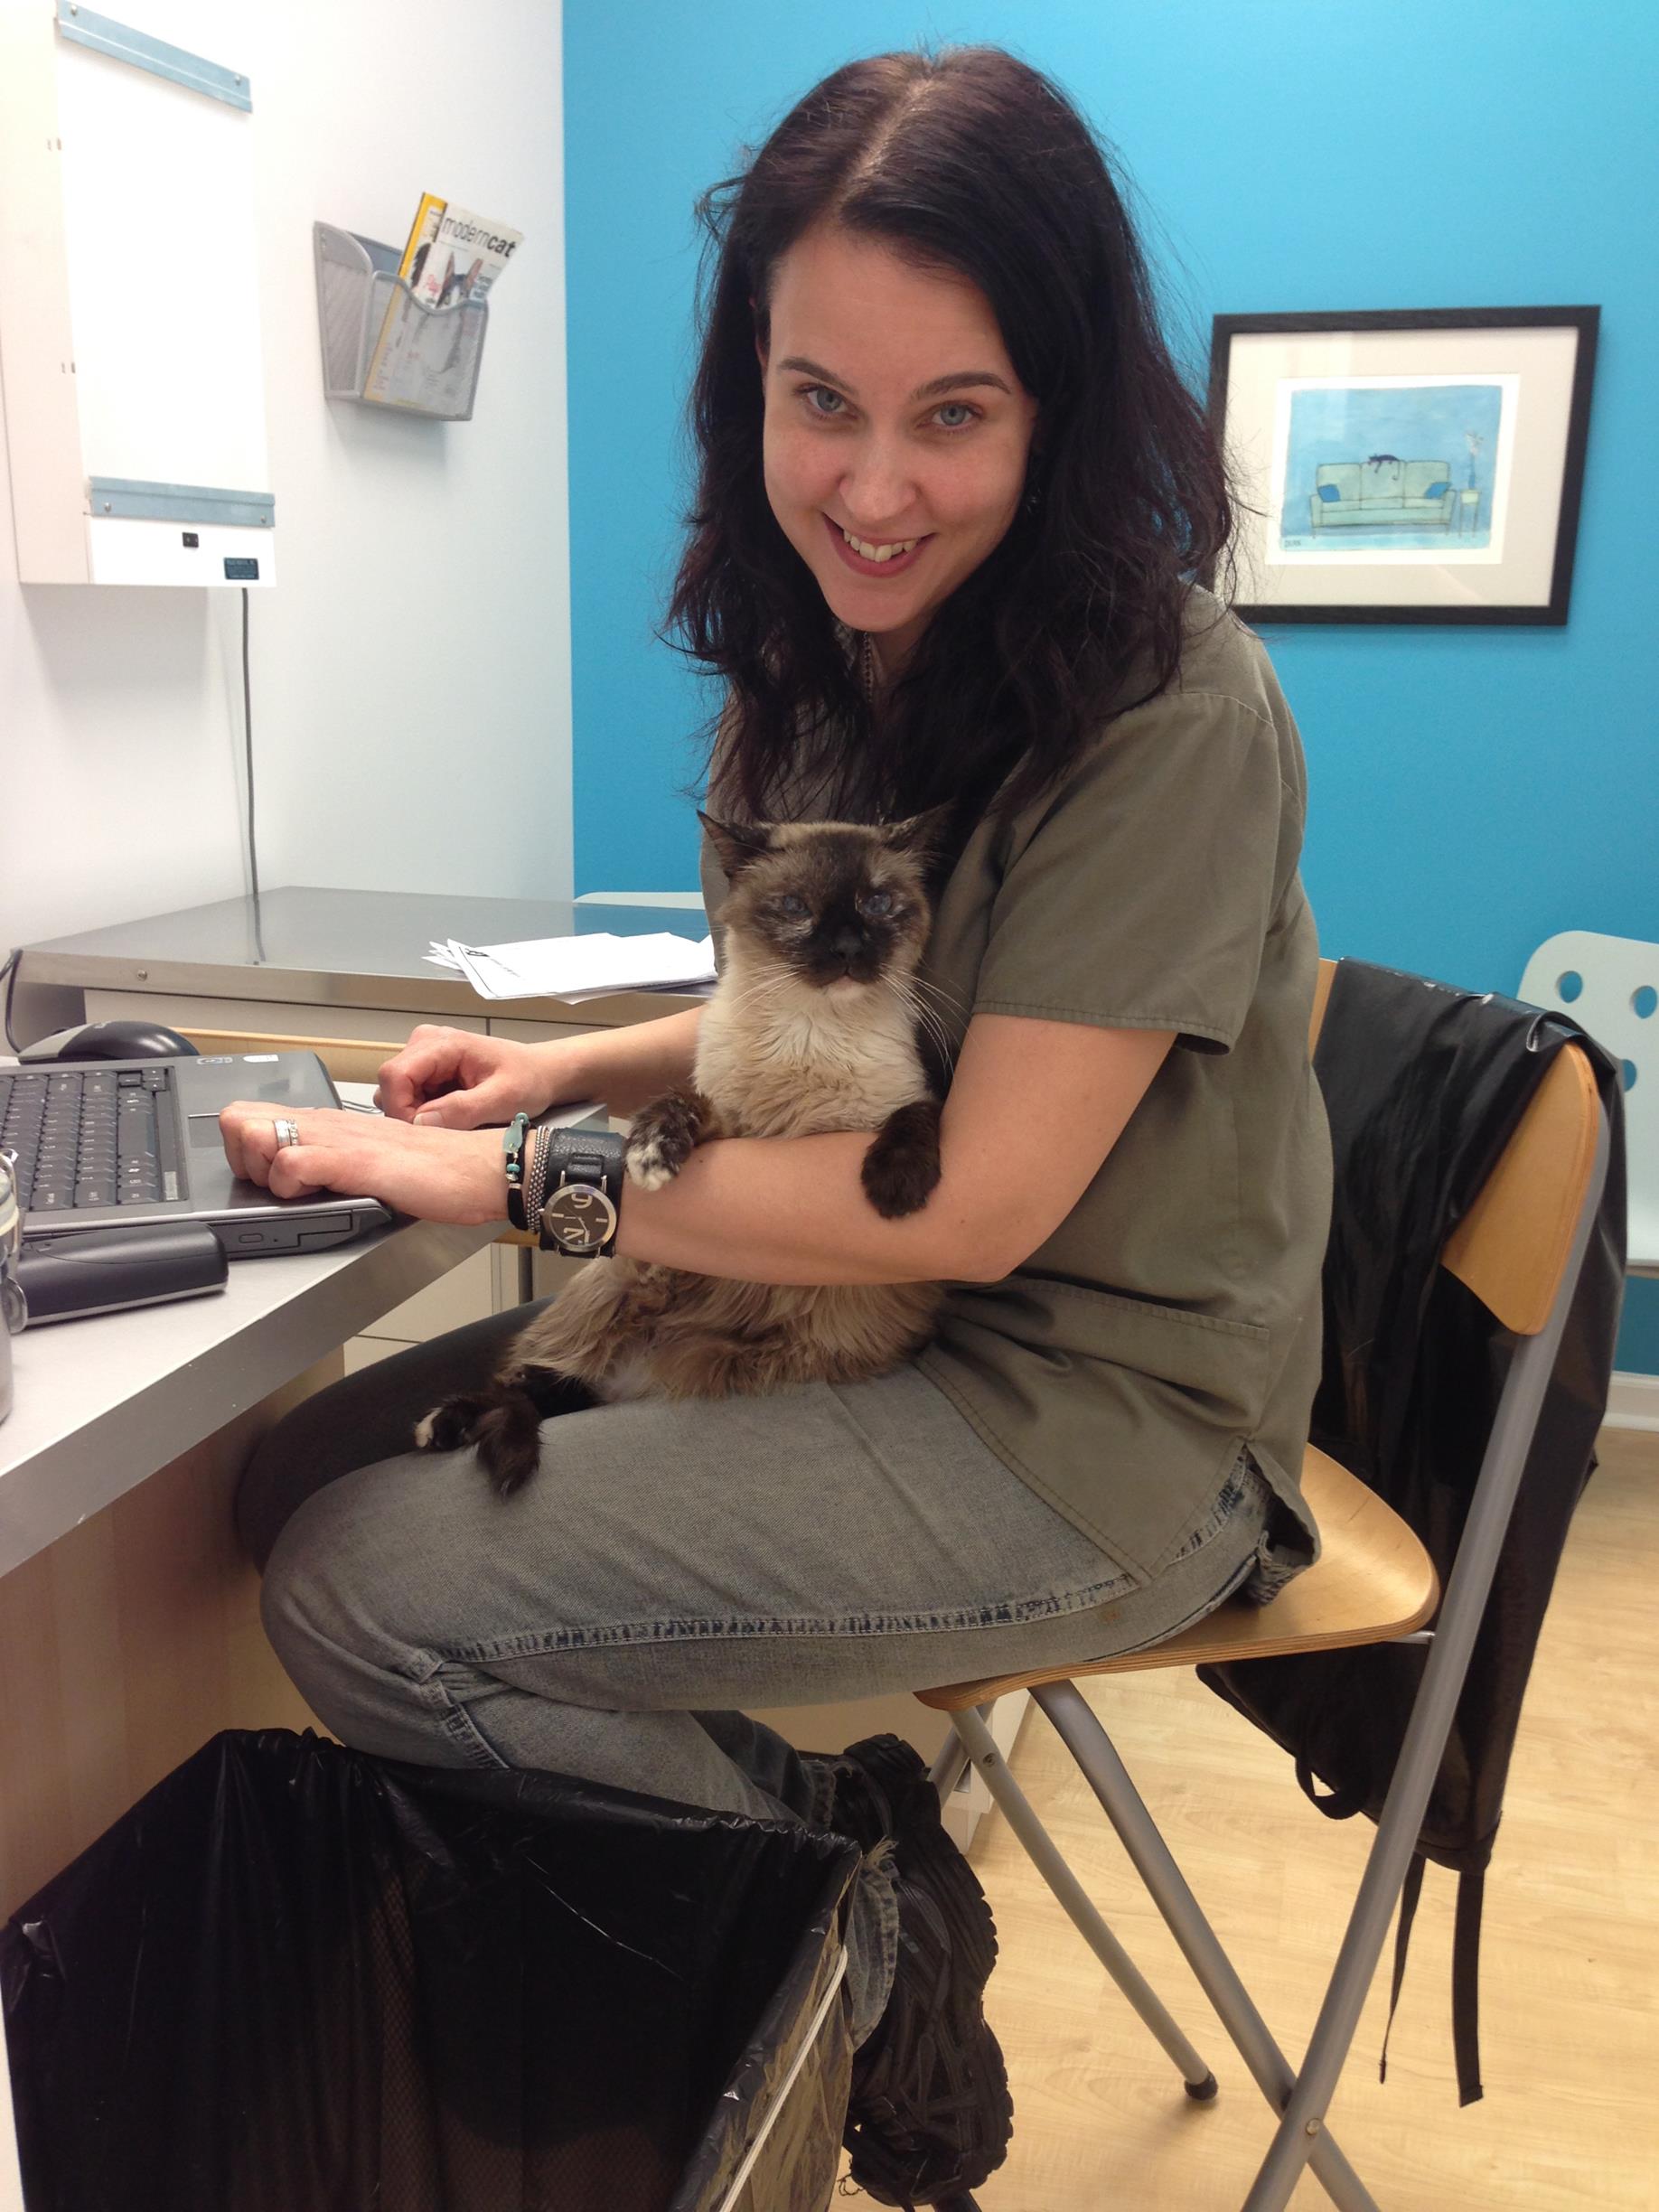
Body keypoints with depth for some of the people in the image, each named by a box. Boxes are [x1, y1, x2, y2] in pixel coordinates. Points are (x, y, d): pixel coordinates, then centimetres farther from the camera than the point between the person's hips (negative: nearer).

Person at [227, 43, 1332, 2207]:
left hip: (1092, 1421, -8)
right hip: (843, 1303, 8)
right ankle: (830, 1821, 10)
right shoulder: (823, 660, 5)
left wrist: (506, 1180, -18)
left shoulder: (1168, 713, -20)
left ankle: (857, 1921, 3)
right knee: (307, 1467, 5)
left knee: (365, 1594, -17)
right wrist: (575, 1065, 0)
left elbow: (976, 1200, -22)